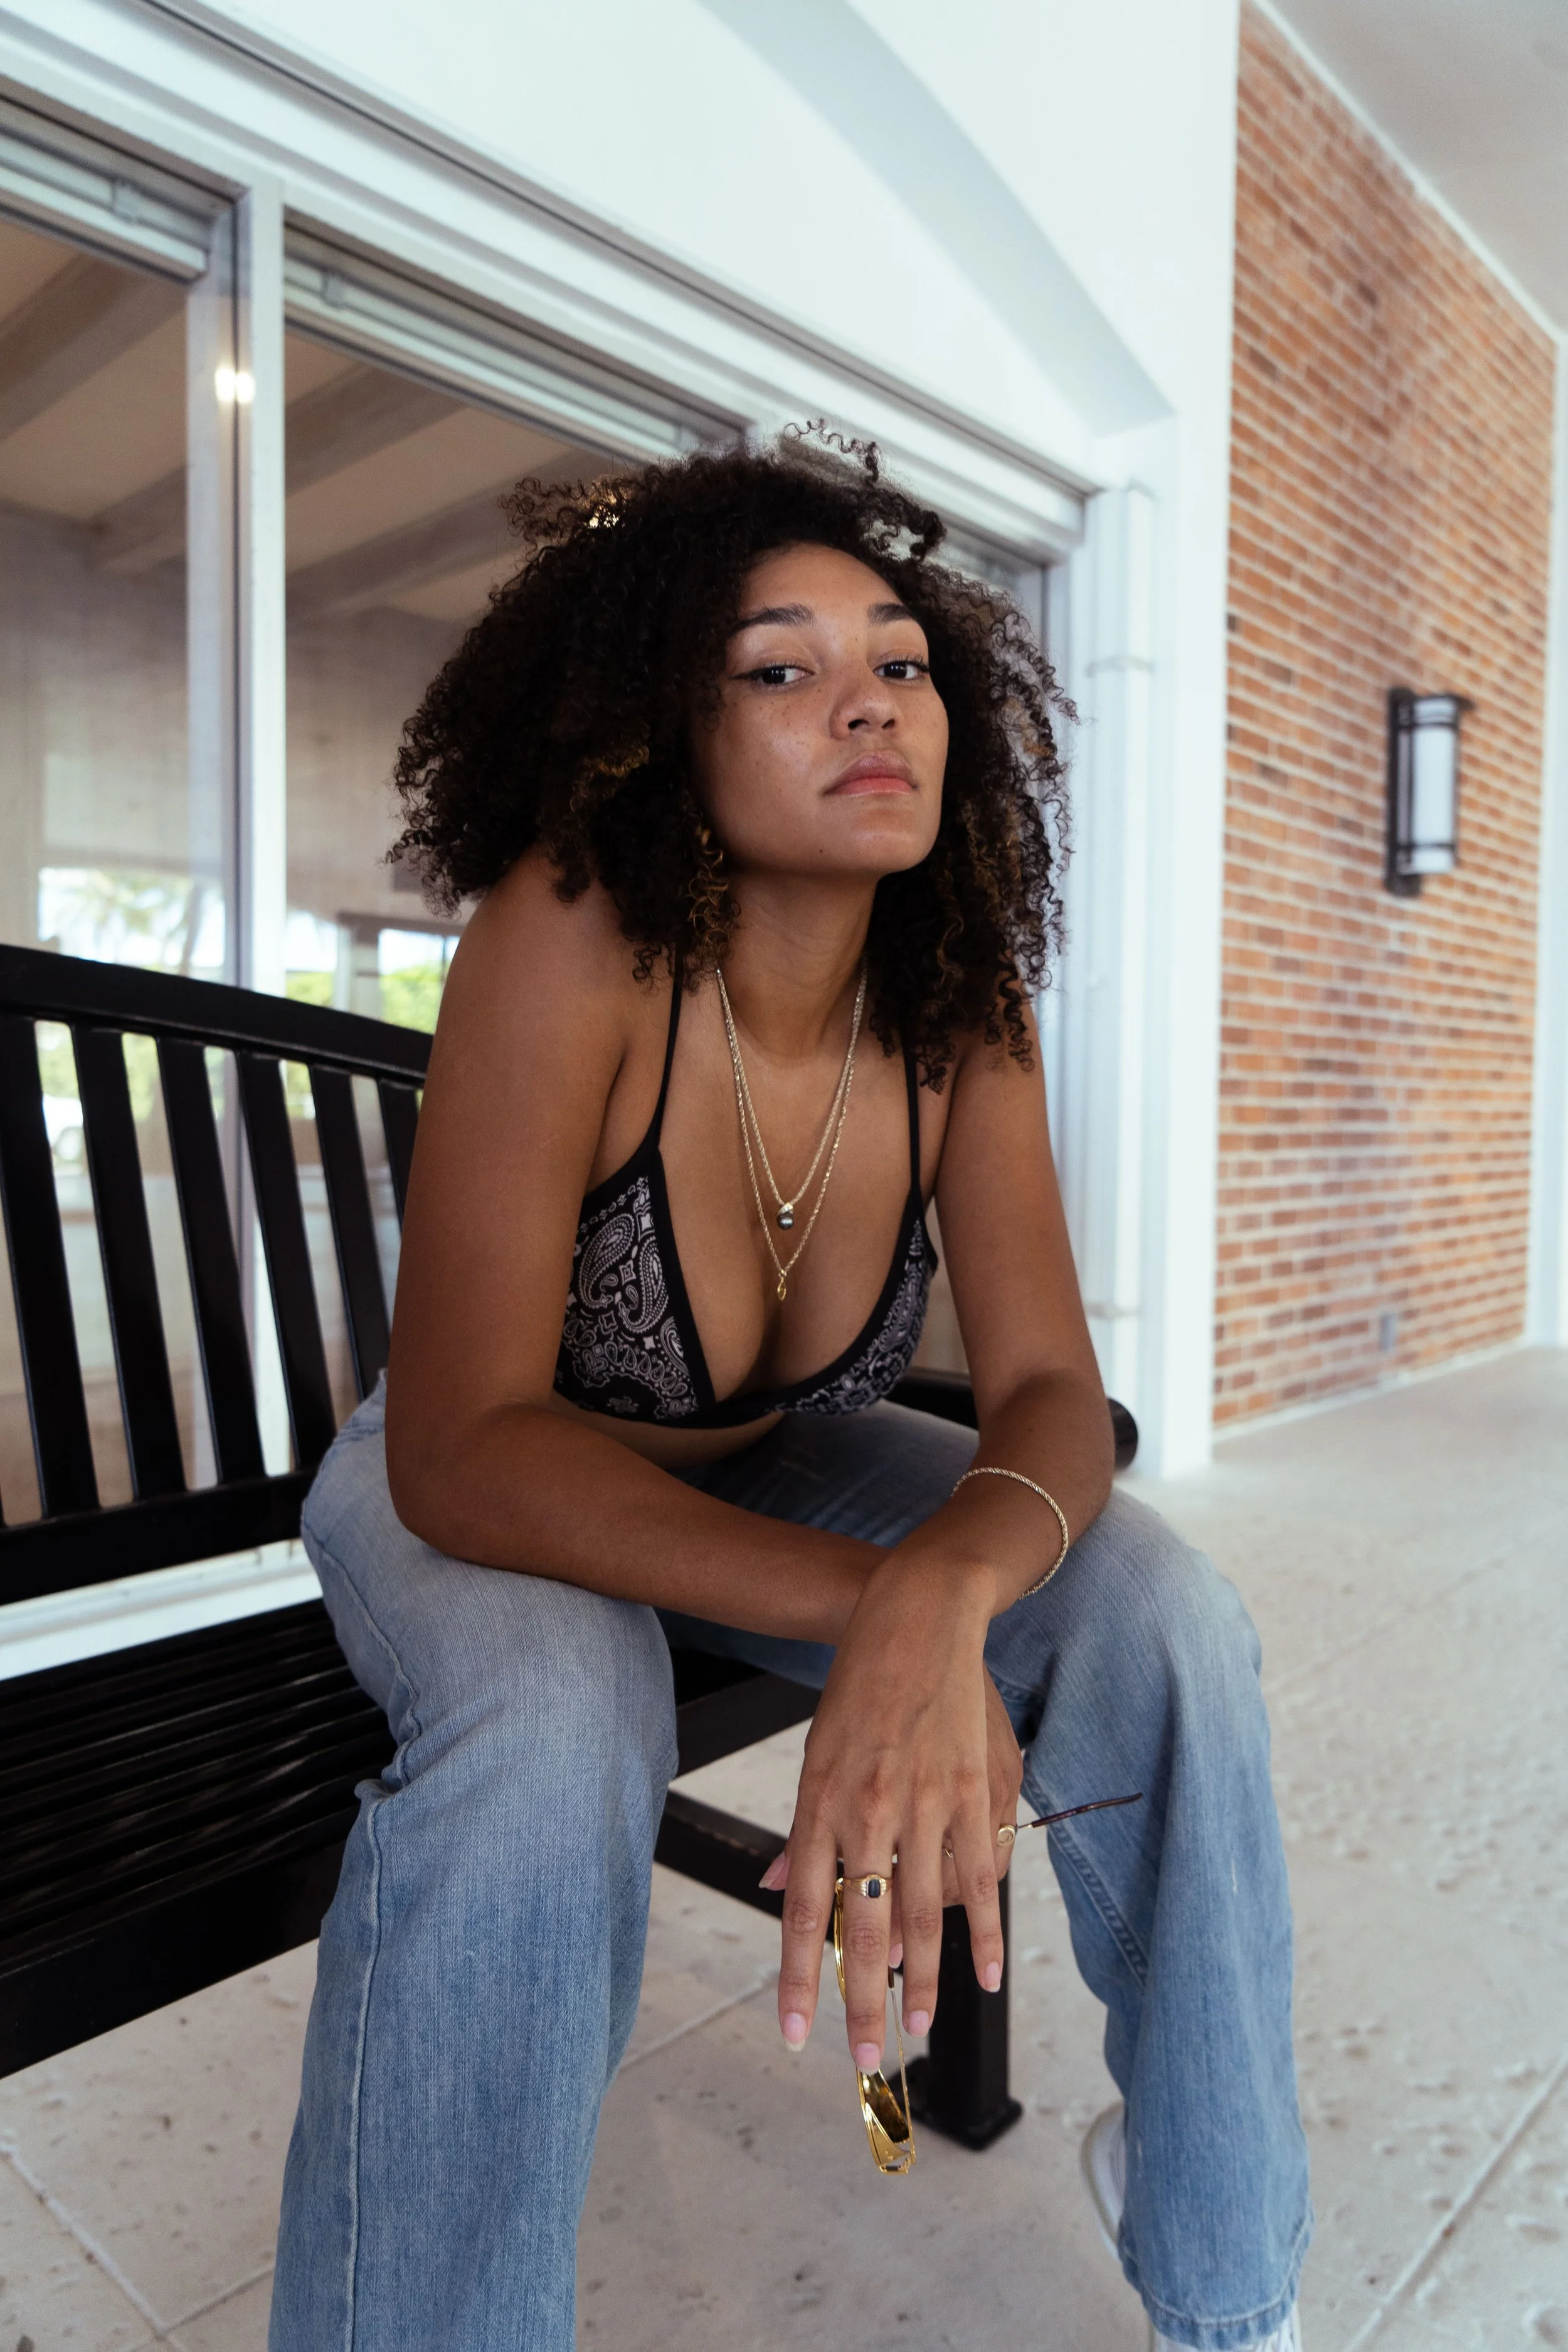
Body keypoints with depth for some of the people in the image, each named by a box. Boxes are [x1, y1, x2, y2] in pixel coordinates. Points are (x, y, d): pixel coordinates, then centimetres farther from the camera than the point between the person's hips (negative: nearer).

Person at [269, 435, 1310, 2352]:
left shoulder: (962, 1004, -16)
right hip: (475, 1495, -3)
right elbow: (465, 1448, -33)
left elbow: (1049, 1390, -19)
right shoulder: (572, 935, -31)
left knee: (1167, 1619, -15)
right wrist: (876, 1607, -42)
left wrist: (944, 1593, -42)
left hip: (760, 1470, 4)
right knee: (551, 1732, -38)